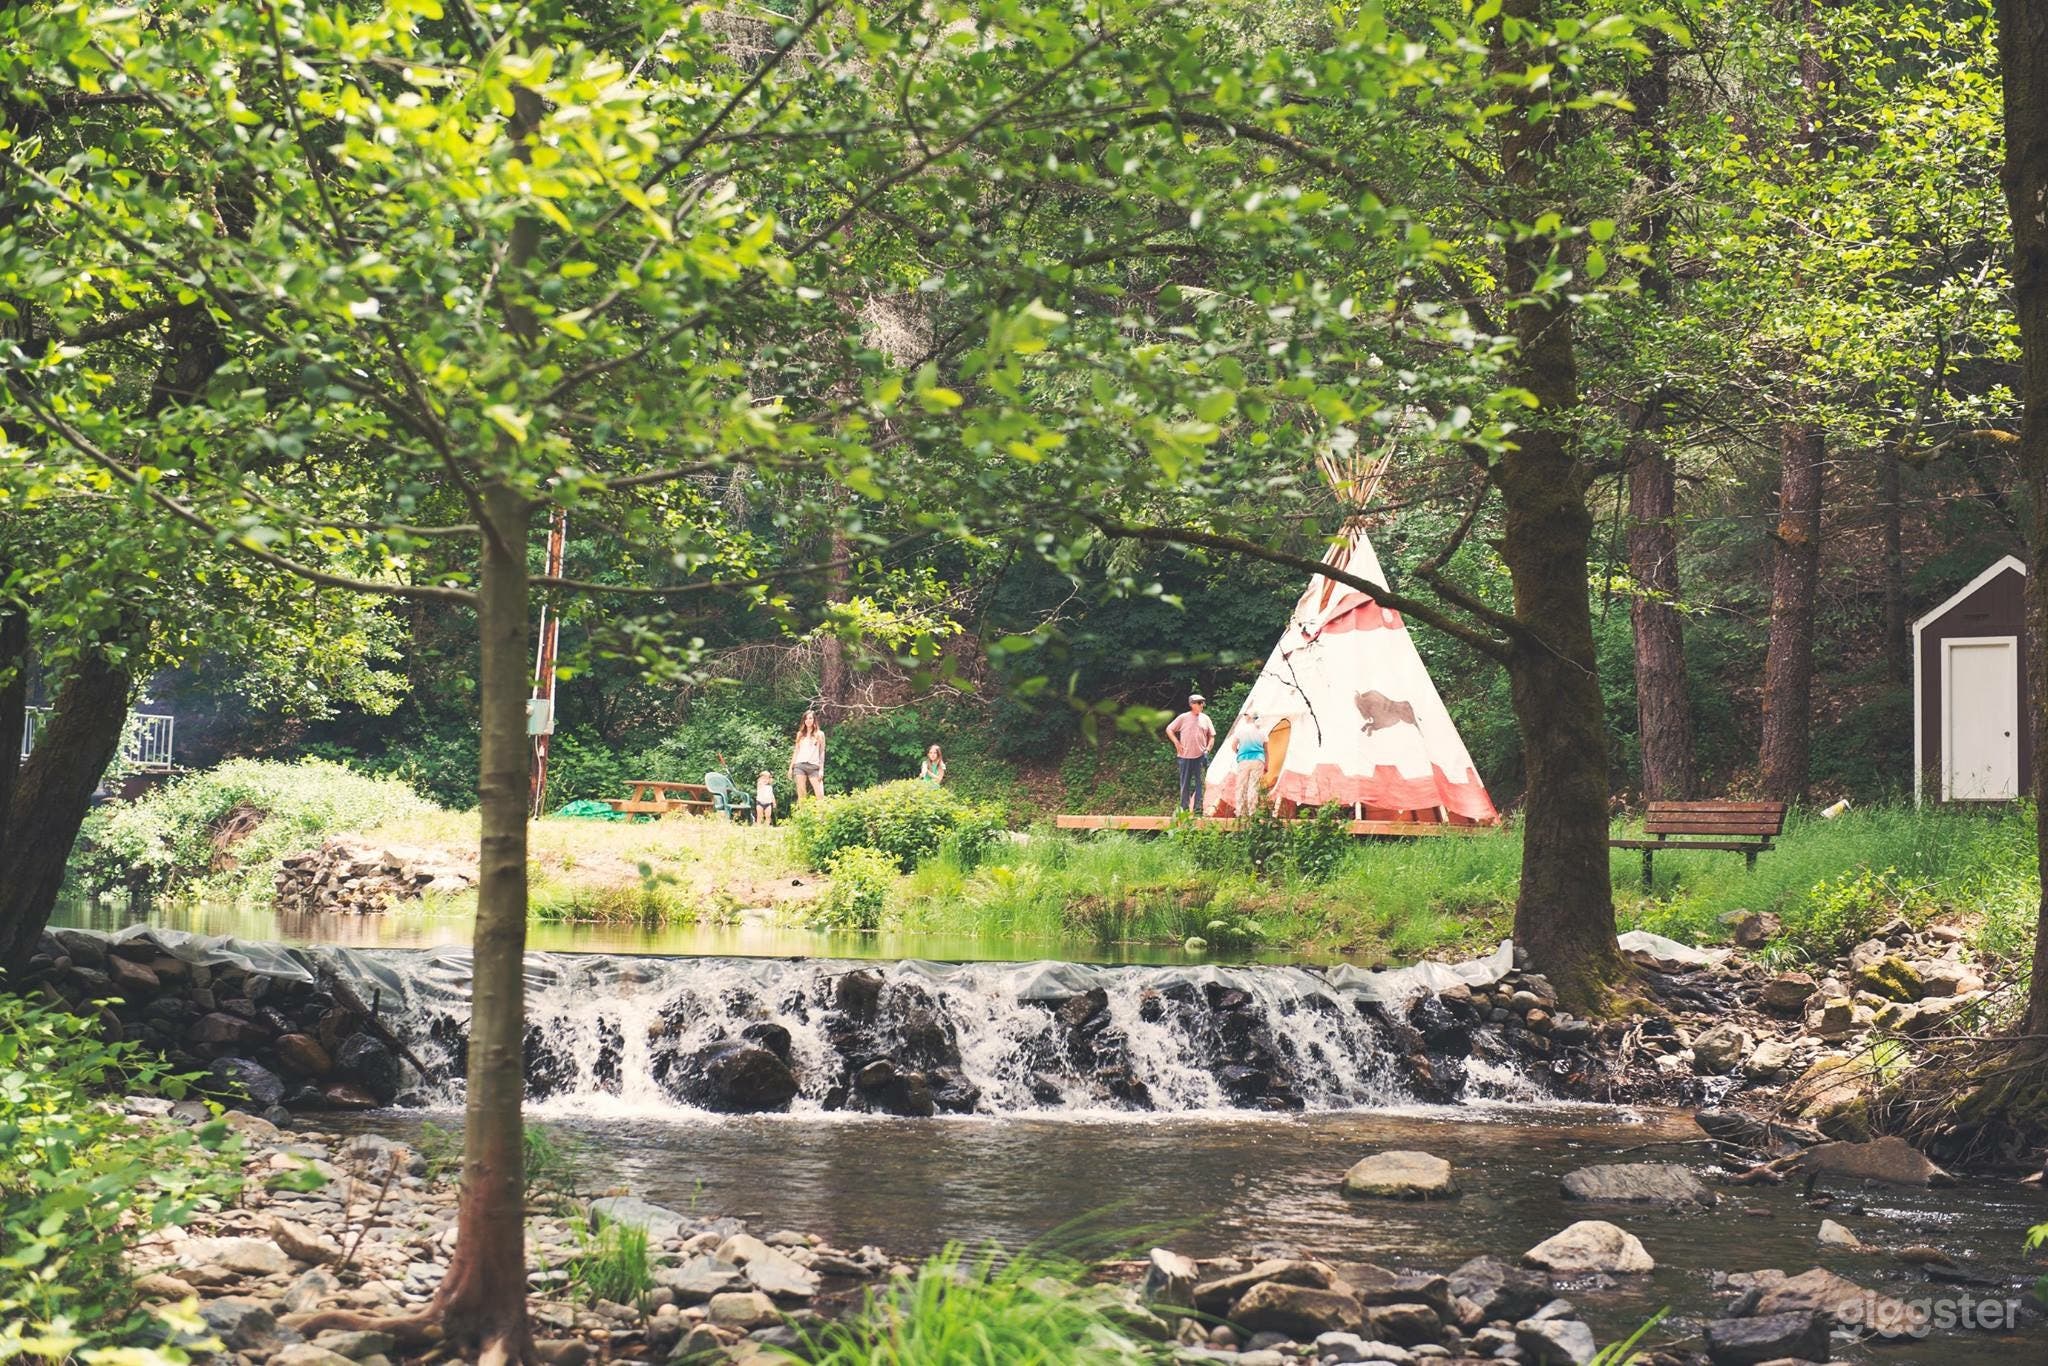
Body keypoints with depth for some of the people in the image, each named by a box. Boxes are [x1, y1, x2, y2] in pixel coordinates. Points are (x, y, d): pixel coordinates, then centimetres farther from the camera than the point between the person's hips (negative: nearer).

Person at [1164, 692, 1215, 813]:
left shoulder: (1205, 719, 8)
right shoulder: (1183, 718, 2)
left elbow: (1211, 735, 16)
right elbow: (1169, 730, 8)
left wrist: (1208, 749, 3)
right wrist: (1177, 743, 0)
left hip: (1200, 756, 1)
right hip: (1185, 755, -1)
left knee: (1200, 782, -3)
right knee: (1185, 783, 3)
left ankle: (1198, 808, -1)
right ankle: (1184, 807, 10)